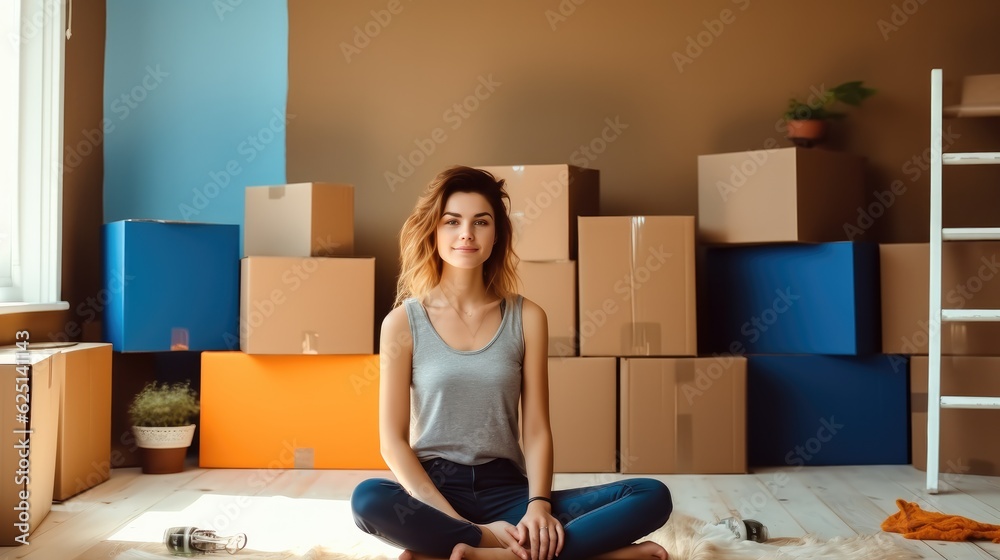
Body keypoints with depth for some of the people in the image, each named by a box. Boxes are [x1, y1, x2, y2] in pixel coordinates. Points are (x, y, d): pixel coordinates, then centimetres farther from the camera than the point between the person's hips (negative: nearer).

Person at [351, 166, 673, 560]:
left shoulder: (527, 317, 3)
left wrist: (539, 505, -19)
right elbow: (393, 440, -6)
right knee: (368, 500, -38)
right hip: (434, 488, -1)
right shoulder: (403, 321, -2)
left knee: (652, 496, -19)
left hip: (506, 490, 2)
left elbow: (536, 429, 1)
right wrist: (467, 524, -17)